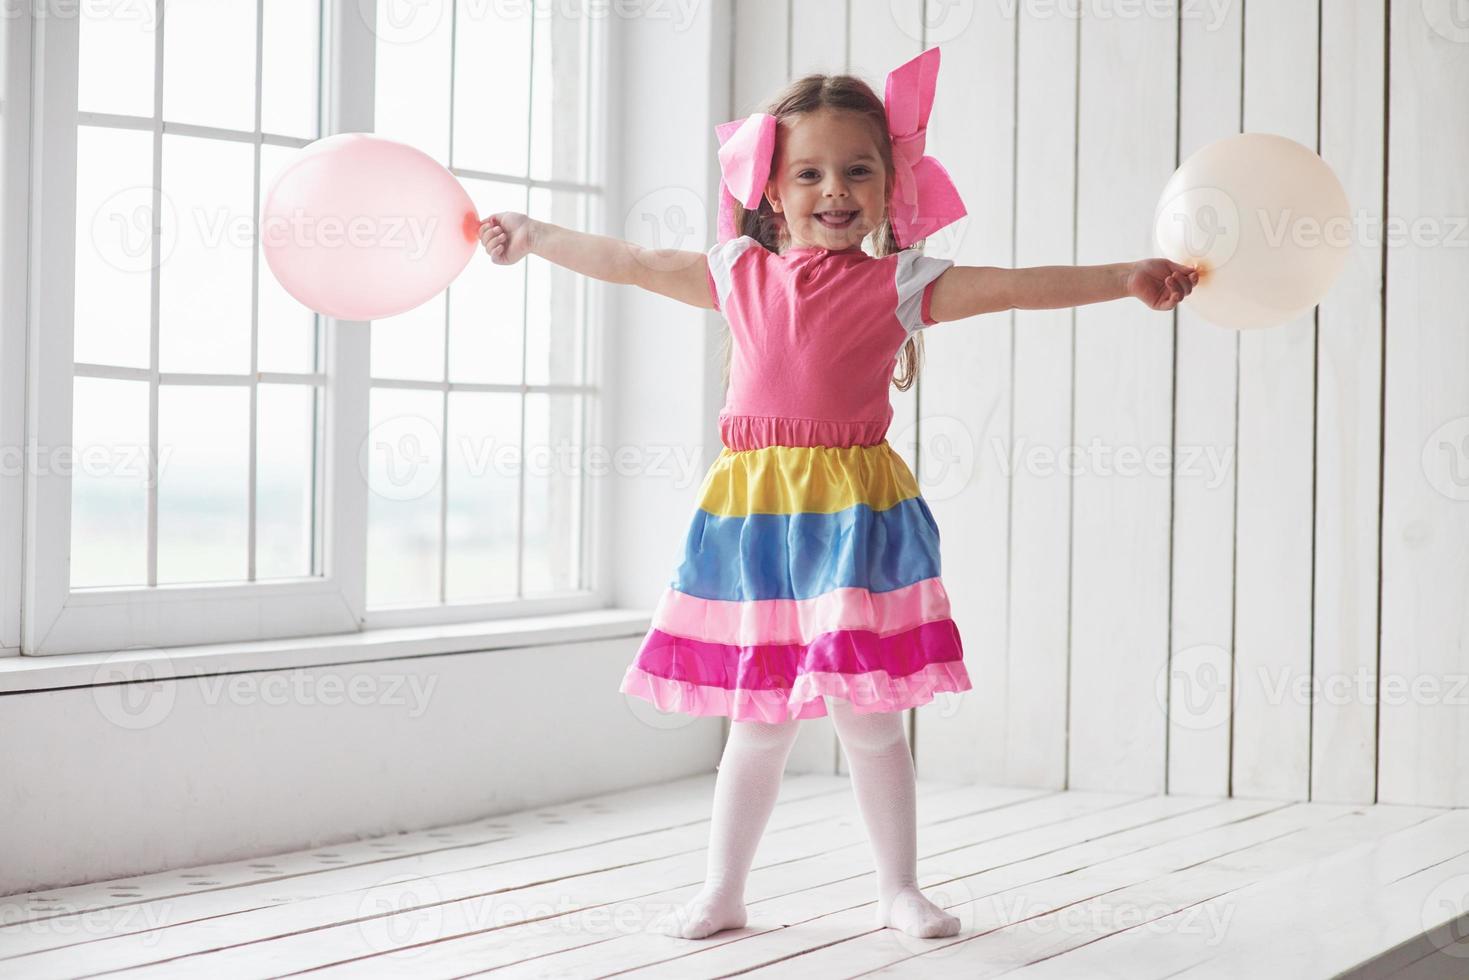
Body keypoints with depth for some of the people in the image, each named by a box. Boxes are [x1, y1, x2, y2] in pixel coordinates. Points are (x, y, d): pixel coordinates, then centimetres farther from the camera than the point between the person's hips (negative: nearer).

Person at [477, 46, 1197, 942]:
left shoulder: (899, 285, 0)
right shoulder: (740, 274, 8)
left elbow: (1017, 286, -9)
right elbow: (632, 263, 18)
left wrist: (1127, 279, -19)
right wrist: (532, 237, 24)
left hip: (856, 509, -2)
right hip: (754, 506, 2)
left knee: (869, 716, 1)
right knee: (759, 722, 10)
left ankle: (901, 890, 17)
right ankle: (723, 893, 22)